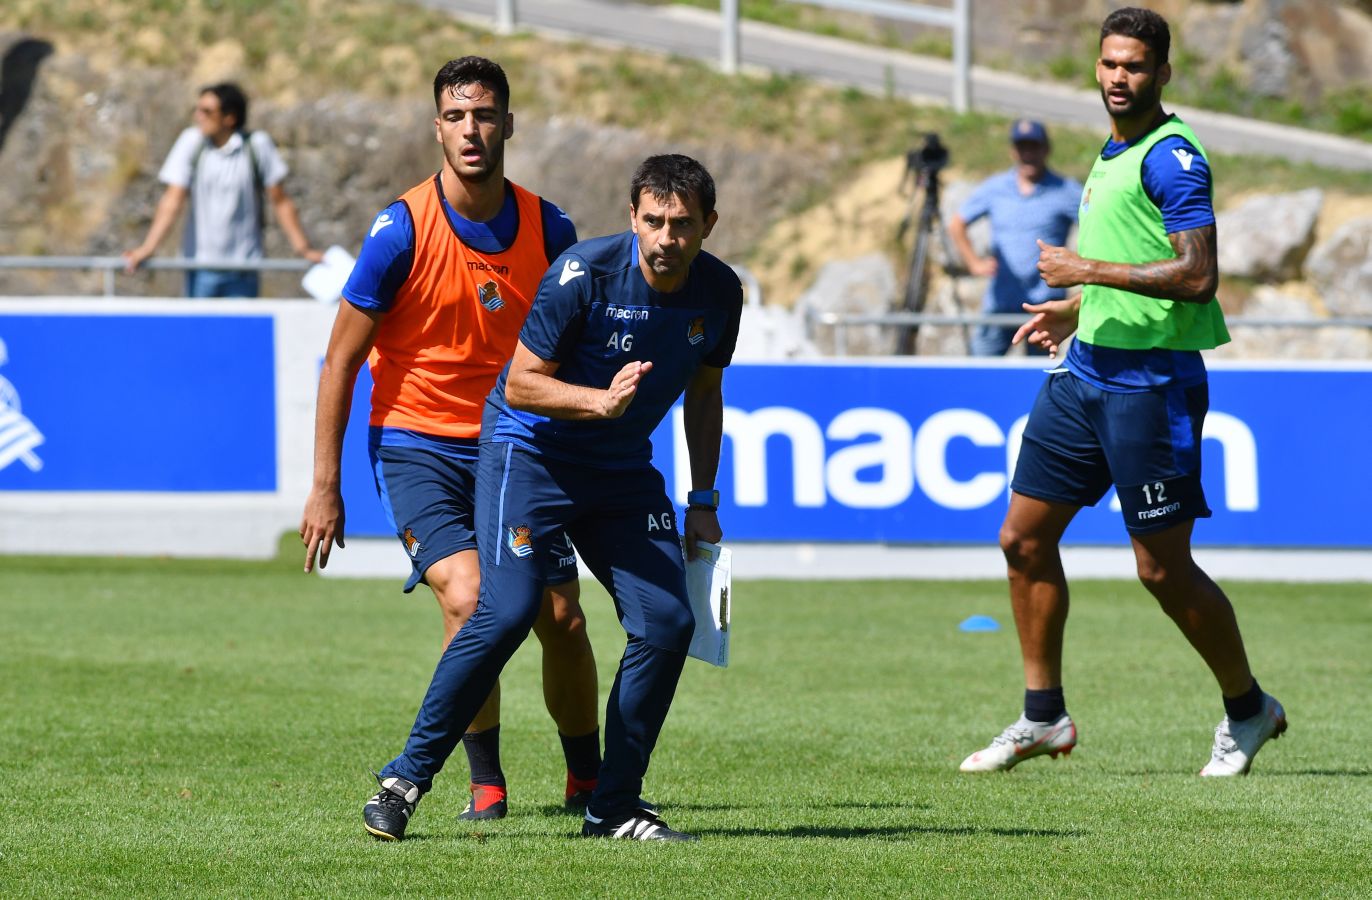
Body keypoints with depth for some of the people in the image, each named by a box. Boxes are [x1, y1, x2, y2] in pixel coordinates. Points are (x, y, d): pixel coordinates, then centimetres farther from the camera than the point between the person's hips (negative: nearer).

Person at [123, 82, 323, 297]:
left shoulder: (258, 144, -5)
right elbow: (172, 201, -5)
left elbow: (280, 202, 1)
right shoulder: (192, 141, -2)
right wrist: (147, 248, -16)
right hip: (201, 268, 1)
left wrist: (303, 249, -3)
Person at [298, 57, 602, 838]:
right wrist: (326, 486, -9)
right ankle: (486, 787, -7)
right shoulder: (402, 230, -14)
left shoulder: (548, 228, -2)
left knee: (562, 620, 1)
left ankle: (589, 783, 22)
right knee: (470, 599, -22)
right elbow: (341, 361, -7)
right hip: (417, 444, -4)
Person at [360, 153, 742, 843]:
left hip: (623, 470, 6)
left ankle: (613, 807, 3)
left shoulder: (719, 292, -4)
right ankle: (408, 776, -8)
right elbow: (520, 383, -17)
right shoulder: (584, 274, -21)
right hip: (530, 452, -5)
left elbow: (704, 393, 13)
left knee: (667, 623, -8)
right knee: (507, 612, -21)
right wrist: (602, 400, -33)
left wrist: (703, 501, 10)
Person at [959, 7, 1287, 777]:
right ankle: (1044, 717, 16)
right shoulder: (1113, 156, 15)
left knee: (1163, 567, -4)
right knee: (1025, 537, 7)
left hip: (1151, 381, -9)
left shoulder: (1171, 156, -14)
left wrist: (1089, 270, -20)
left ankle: (1248, 707, 15)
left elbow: (1197, 275, -23)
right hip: (1086, 369, 9)